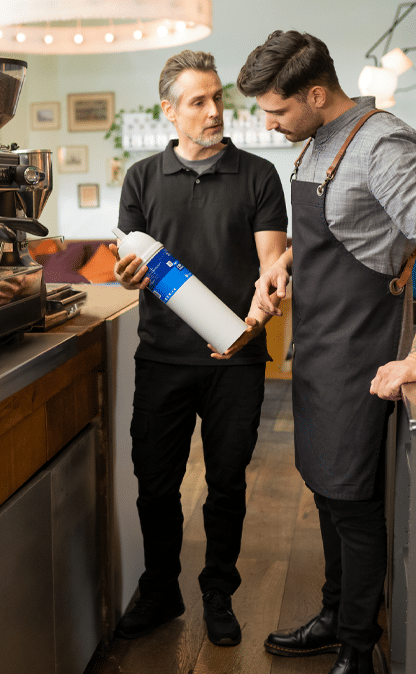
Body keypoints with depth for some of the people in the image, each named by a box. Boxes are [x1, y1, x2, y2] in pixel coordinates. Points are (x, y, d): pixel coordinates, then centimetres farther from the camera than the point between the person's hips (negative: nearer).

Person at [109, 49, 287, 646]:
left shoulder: (257, 176, 4)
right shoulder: (143, 178, 8)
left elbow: (272, 263, -3)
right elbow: (132, 264, 8)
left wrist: (254, 315, -23)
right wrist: (129, 275, -17)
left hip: (235, 358, -1)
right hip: (163, 356, 1)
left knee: (227, 484, 9)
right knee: (155, 482, 7)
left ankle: (219, 596, 29)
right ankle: (160, 592, 29)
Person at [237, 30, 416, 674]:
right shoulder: (314, 144, 12)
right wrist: (284, 261, 6)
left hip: (357, 348, -9)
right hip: (314, 342, 9)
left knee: (351, 498, -1)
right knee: (323, 484, 17)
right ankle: (335, 616, 35)